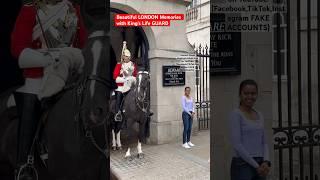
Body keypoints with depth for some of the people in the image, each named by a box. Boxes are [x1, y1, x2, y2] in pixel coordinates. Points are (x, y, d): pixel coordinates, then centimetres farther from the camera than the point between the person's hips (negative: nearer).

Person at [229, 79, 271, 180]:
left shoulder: (259, 115, 12)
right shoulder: (235, 114, -10)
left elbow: (264, 142, 11)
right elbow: (236, 144, -17)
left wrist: (266, 162, -6)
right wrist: (256, 165, -14)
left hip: (260, 166, 7)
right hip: (242, 166, -7)